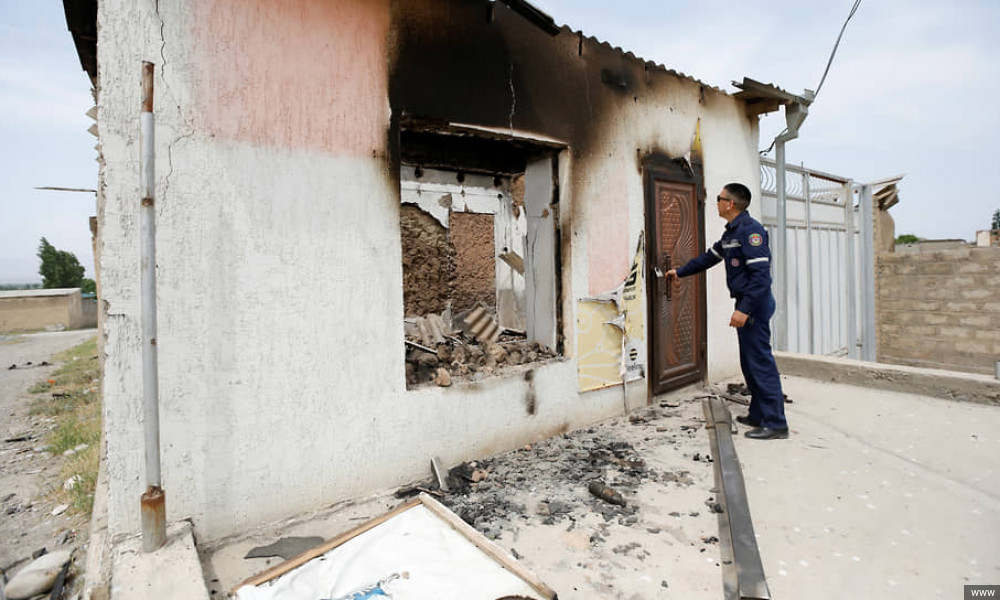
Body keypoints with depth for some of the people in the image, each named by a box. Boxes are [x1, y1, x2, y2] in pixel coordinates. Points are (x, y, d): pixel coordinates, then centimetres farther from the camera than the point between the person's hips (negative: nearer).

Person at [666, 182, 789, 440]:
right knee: (749, 362, 14)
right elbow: (709, 257, 28)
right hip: (746, 304, 10)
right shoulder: (731, 232, 16)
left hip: (754, 304, -10)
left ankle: (775, 423, 2)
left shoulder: (750, 230, -16)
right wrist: (680, 271, 31)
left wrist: (745, 309, -26)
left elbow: (761, 274, -23)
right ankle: (759, 415, 25)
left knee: (760, 361, -6)